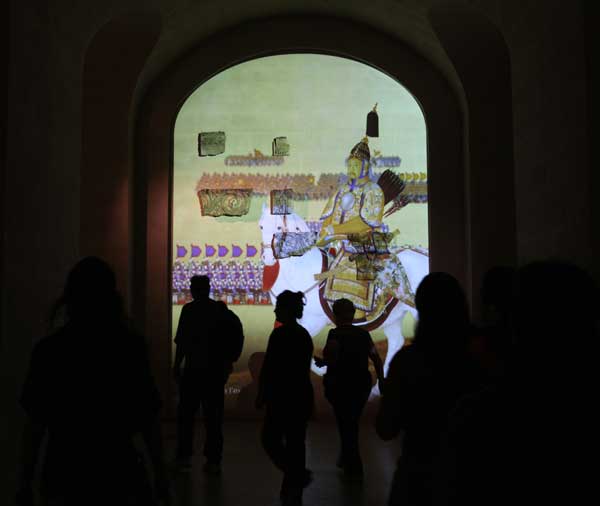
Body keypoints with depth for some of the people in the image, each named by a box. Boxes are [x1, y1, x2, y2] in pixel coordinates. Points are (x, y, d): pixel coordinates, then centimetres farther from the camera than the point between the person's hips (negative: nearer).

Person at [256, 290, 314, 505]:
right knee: (295, 442, 12)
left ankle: (297, 476, -6)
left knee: (271, 440, 6)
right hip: (302, 396, 7)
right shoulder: (305, 334, 9)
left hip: (283, 396, -7)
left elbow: (268, 367, -14)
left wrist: (261, 394, -4)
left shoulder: (280, 333, -15)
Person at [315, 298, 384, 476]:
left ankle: (354, 467, 19)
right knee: (353, 423, 22)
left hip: (341, 386, -5)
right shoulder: (363, 334, 1)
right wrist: (381, 381, 11)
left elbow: (332, 358, -29)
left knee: (345, 424, 11)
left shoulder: (335, 334, -14)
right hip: (362, 385, 5)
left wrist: (322, 362, -9)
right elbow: (377, 359, 2)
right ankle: (346, 459, 35)